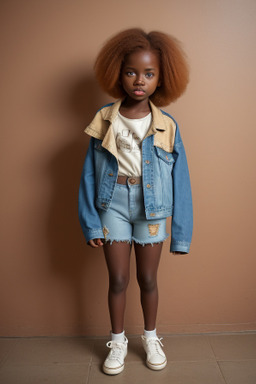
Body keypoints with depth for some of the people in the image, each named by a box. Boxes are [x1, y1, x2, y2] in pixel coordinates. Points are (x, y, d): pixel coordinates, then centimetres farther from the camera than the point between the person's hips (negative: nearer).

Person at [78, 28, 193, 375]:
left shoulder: (167, 127, -7)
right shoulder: (103, 121, -5)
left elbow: (180, 180, -3)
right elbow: (90, 174, -1)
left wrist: (181, 233, -3)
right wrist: (90, 223, -2)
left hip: (151, 208, 0)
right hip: (114, 204, 0)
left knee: (148, 279, 14)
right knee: (118, 279, 10)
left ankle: (151, 338, 40)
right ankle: (118, 341, 35)